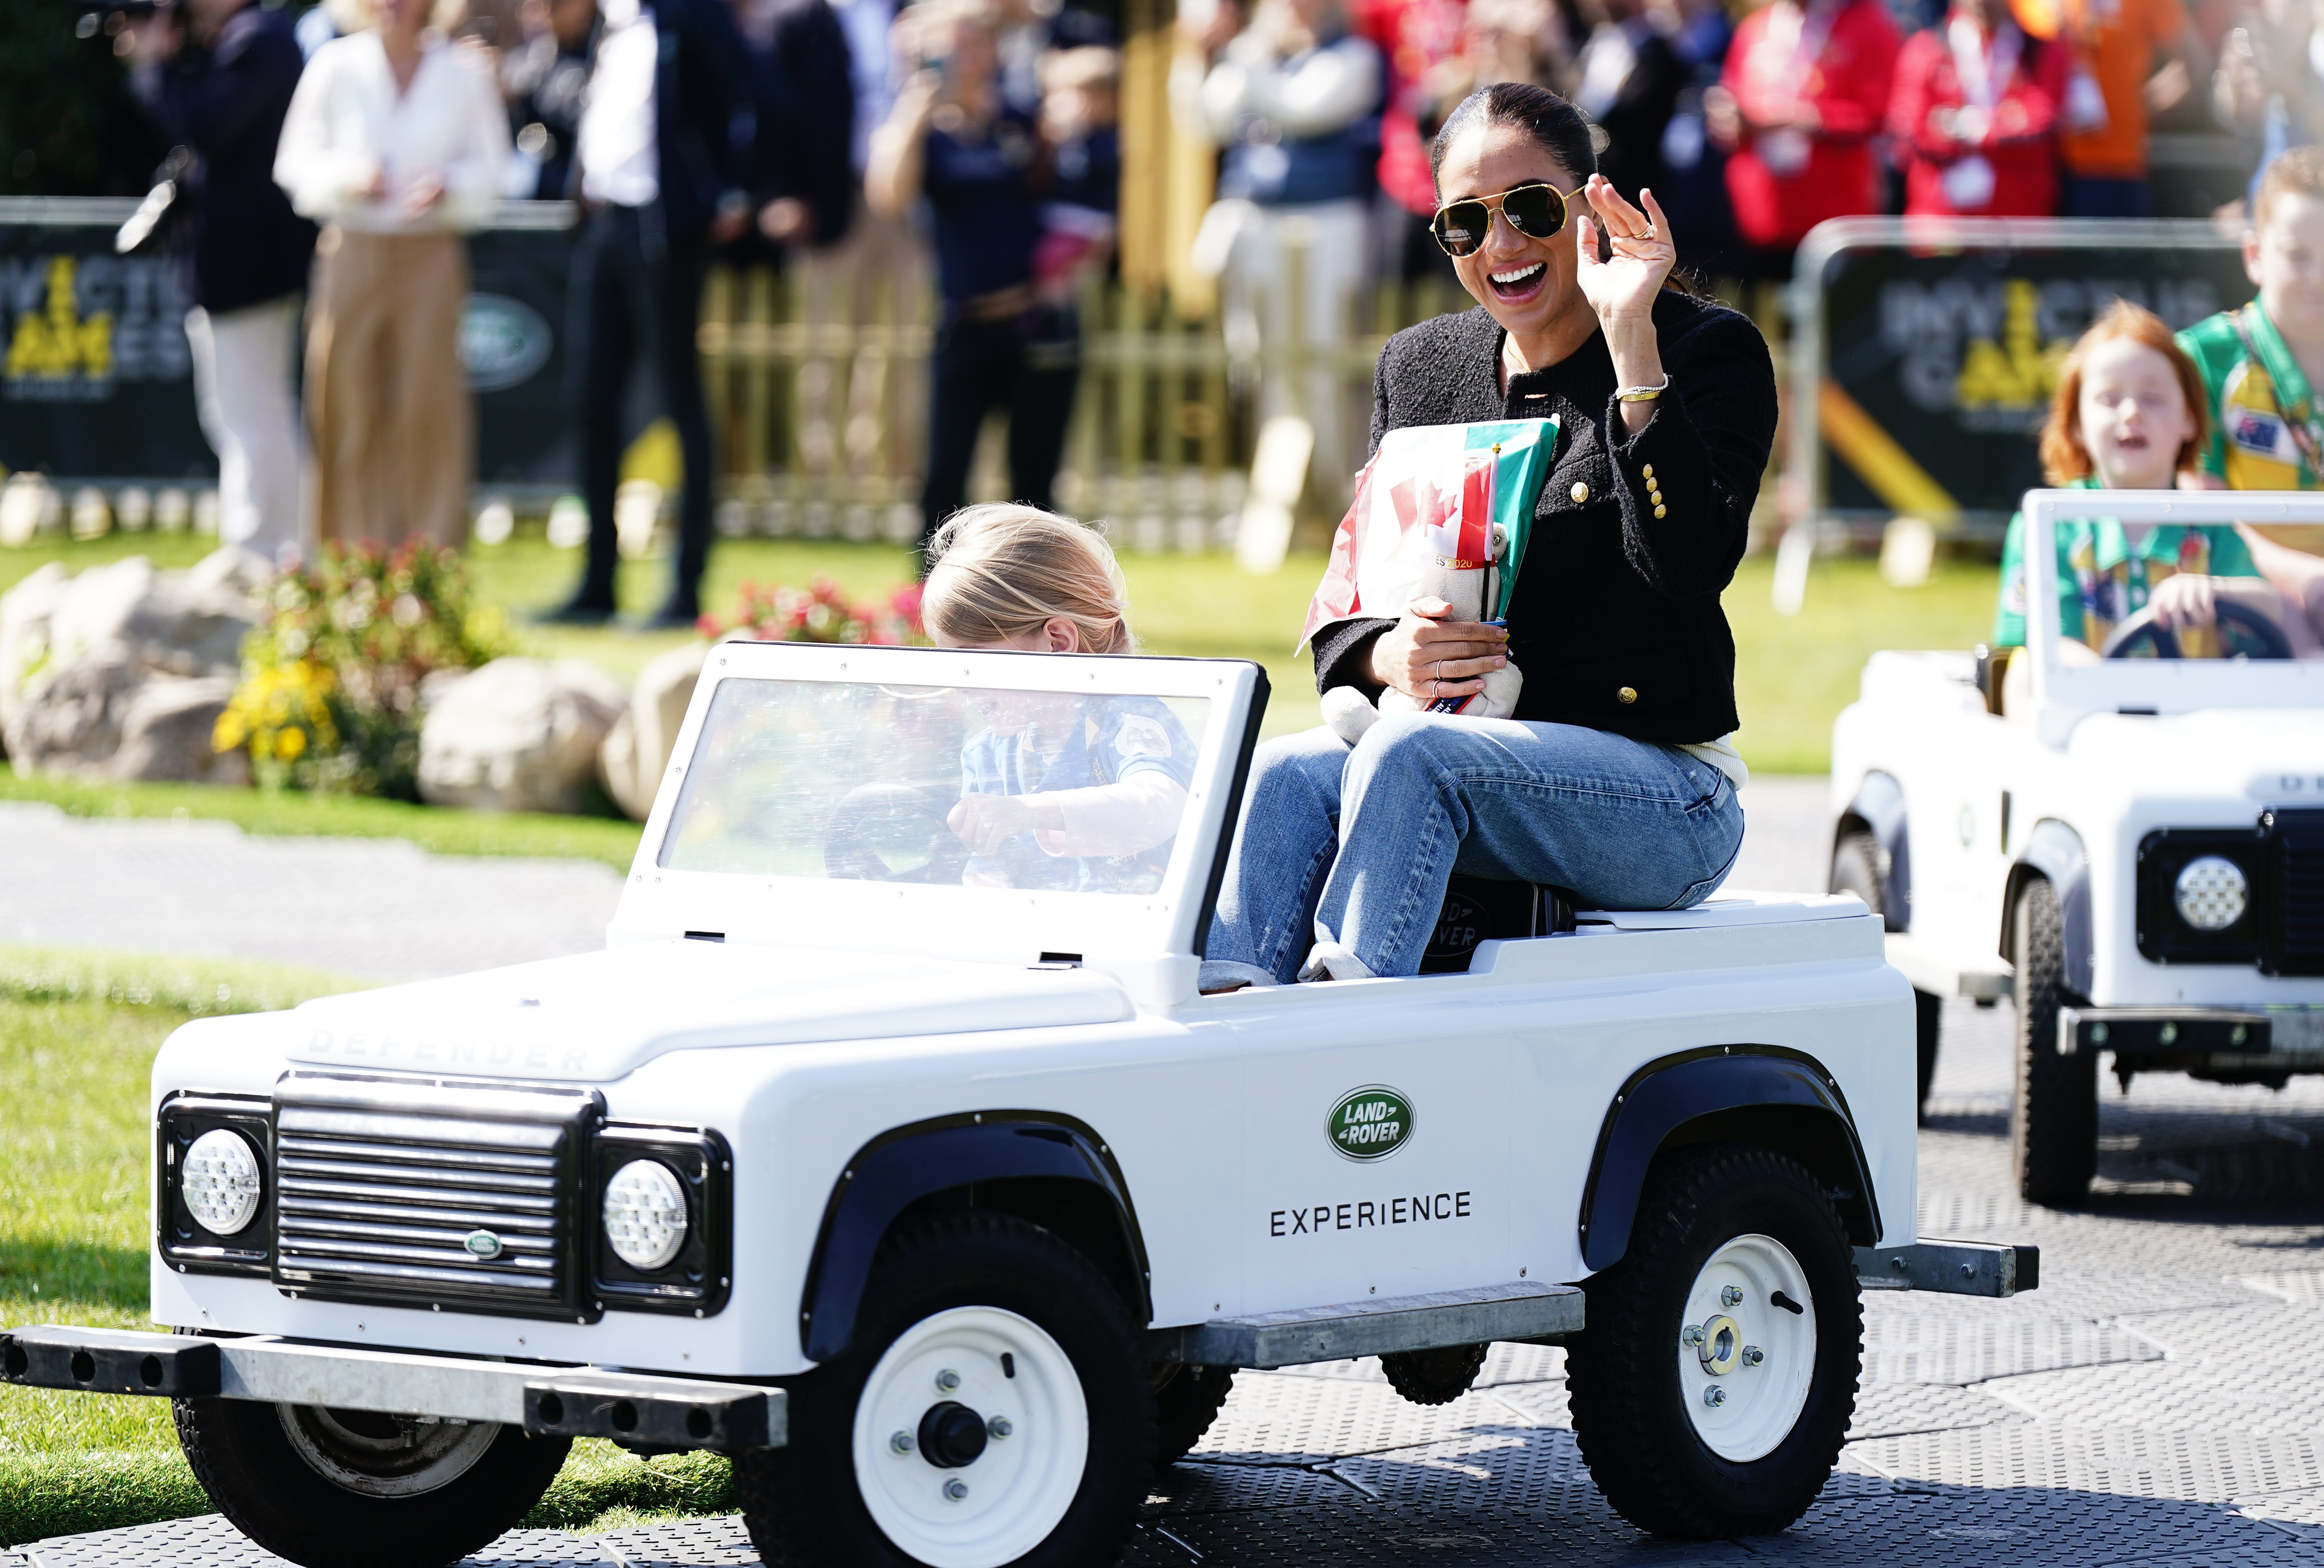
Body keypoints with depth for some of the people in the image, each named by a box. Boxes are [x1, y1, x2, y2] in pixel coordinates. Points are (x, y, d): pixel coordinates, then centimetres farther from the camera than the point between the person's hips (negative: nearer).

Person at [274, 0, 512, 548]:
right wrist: (349, 177, -12)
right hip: (353, 250, 0)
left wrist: (447, 185, -11)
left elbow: (490, 166, 8)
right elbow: (297, 162, 6)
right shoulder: (335, 66, 5)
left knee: (430, 408, -5)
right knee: (352, 405, -2)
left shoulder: (465, 71, 5)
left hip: (432, 252, 0)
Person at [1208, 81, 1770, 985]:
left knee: (1408, 753, -32)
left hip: (1660, 794, -5)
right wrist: (1389, 658, -11)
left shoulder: (1708, 352, -2)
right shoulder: (1416, 367, 14)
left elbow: (1688, 561, -20)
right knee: (1283, 775, -26)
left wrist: (1631, 339, -23)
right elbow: (1346, 611, 14)